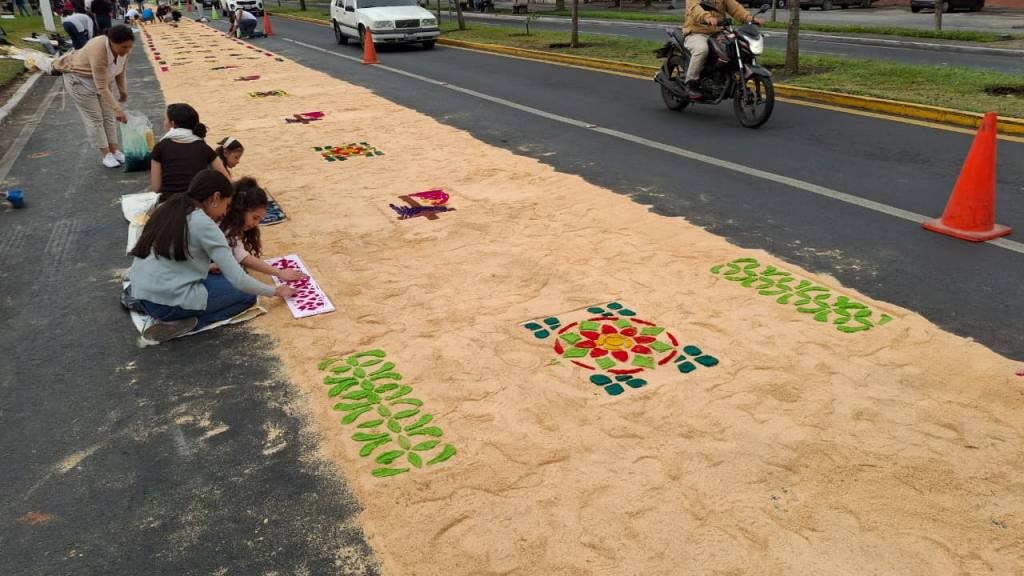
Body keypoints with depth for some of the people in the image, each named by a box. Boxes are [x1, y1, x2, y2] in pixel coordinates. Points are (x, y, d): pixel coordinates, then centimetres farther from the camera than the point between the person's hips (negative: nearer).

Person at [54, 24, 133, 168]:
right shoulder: (98, 51, -39)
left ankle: (114, 150, 13)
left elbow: (120, 70, 1)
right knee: (94, 117, -4)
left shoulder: (124, 49, -19)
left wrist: (123, 90, 8)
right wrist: (117, 109, -35)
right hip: (79, 78, -7)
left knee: (108, 115, 6)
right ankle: (106, 154, 2)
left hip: (102, 77, 7)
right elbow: (102, 88, -36)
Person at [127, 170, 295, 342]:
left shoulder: (167, 210, 10)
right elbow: (239, 280, -13)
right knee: (247, 291, 6)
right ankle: (189, 322, -7)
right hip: (170, 303, -8)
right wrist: (275, 291, 3)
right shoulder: (204, 224, -12)